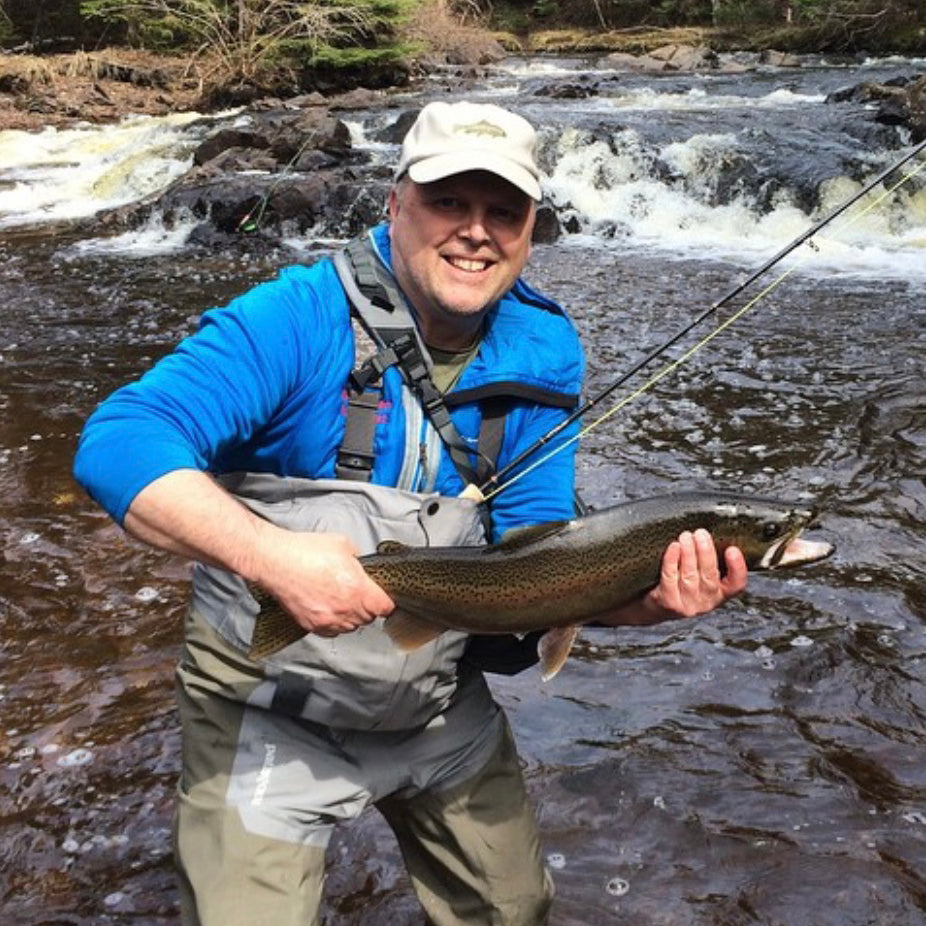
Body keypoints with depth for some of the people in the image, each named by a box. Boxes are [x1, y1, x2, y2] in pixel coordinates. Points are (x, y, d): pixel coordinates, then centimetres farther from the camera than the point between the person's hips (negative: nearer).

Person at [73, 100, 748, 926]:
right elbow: (117, 443, -31)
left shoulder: (541, 352, -7)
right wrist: (274, 555, -45)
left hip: (441, 705, 5)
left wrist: (643, 599, -29)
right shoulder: (299, 318, -22)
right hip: (269, 711, -5)